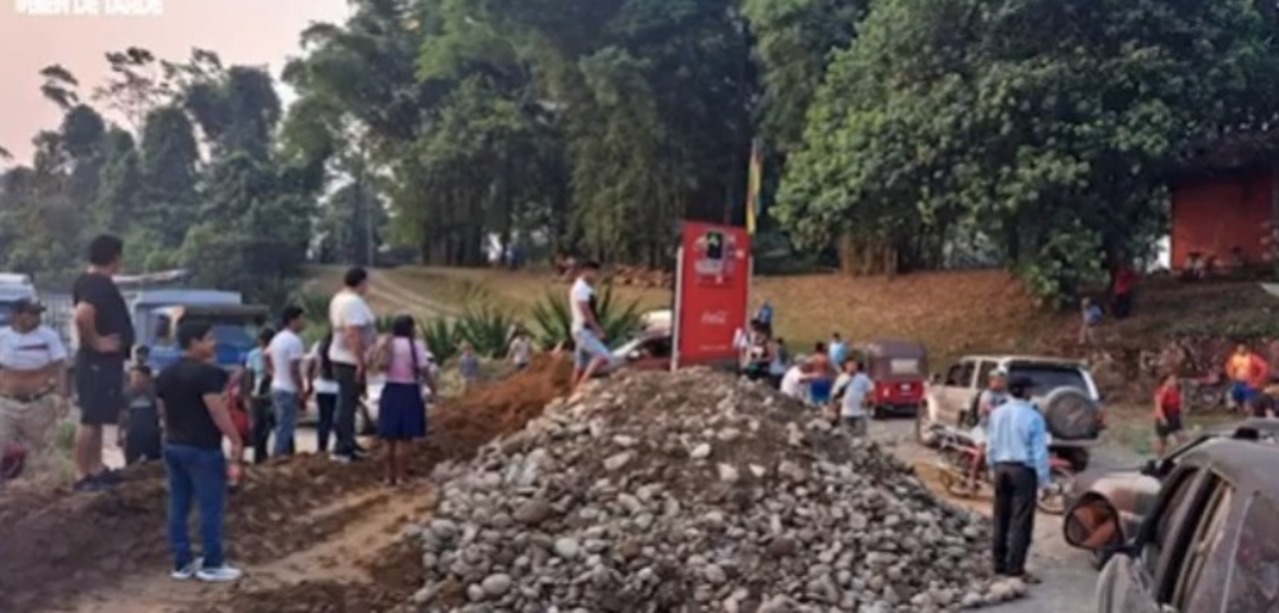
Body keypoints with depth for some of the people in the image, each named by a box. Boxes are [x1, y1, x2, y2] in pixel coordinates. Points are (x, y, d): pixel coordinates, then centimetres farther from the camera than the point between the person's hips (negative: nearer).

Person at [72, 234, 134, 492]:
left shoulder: (87, 281, 11)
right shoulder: (100, 285, -20)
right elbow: (82, 315, -36)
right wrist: (96, 342, -23)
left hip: (100, 361, 11)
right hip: (100, 361, -11)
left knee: (96, 419, 15)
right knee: (91, 419, -4)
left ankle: (96, 469, 23)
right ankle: (82, 476, 1)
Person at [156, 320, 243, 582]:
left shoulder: (165, 374, 11)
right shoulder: (205, 372, -16)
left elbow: (165, 411, 16)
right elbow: (217, 411, -19)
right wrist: (236, 441, -15)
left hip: (173, 446, 9)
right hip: (203, 448, -9)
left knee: (178, 506, 11)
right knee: (211, 507, -1)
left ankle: (182, 562, 18)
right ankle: (212, 564, 4)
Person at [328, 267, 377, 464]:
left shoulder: (339, 299, 13)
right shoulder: (354, 302, -20)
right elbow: (353, 334, -27)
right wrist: (361, 363, -25)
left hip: (341, 357, 11)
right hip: (351, 361, -11)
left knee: (347, 403, 18)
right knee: (348, 404, -5)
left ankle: (348, 443, 28)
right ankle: (343, 448, 1)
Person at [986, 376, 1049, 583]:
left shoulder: (996, 413, 3)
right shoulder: (1032, 417, -13)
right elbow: (1039, 451, -11)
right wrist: (1043, 479, -6)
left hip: (1001, 467, 6)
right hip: (1023, 470, -6)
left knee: (1001, 518, 14)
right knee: (1021, 521, -2)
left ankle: (999, 563, 20)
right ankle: (1015, 568, -3)